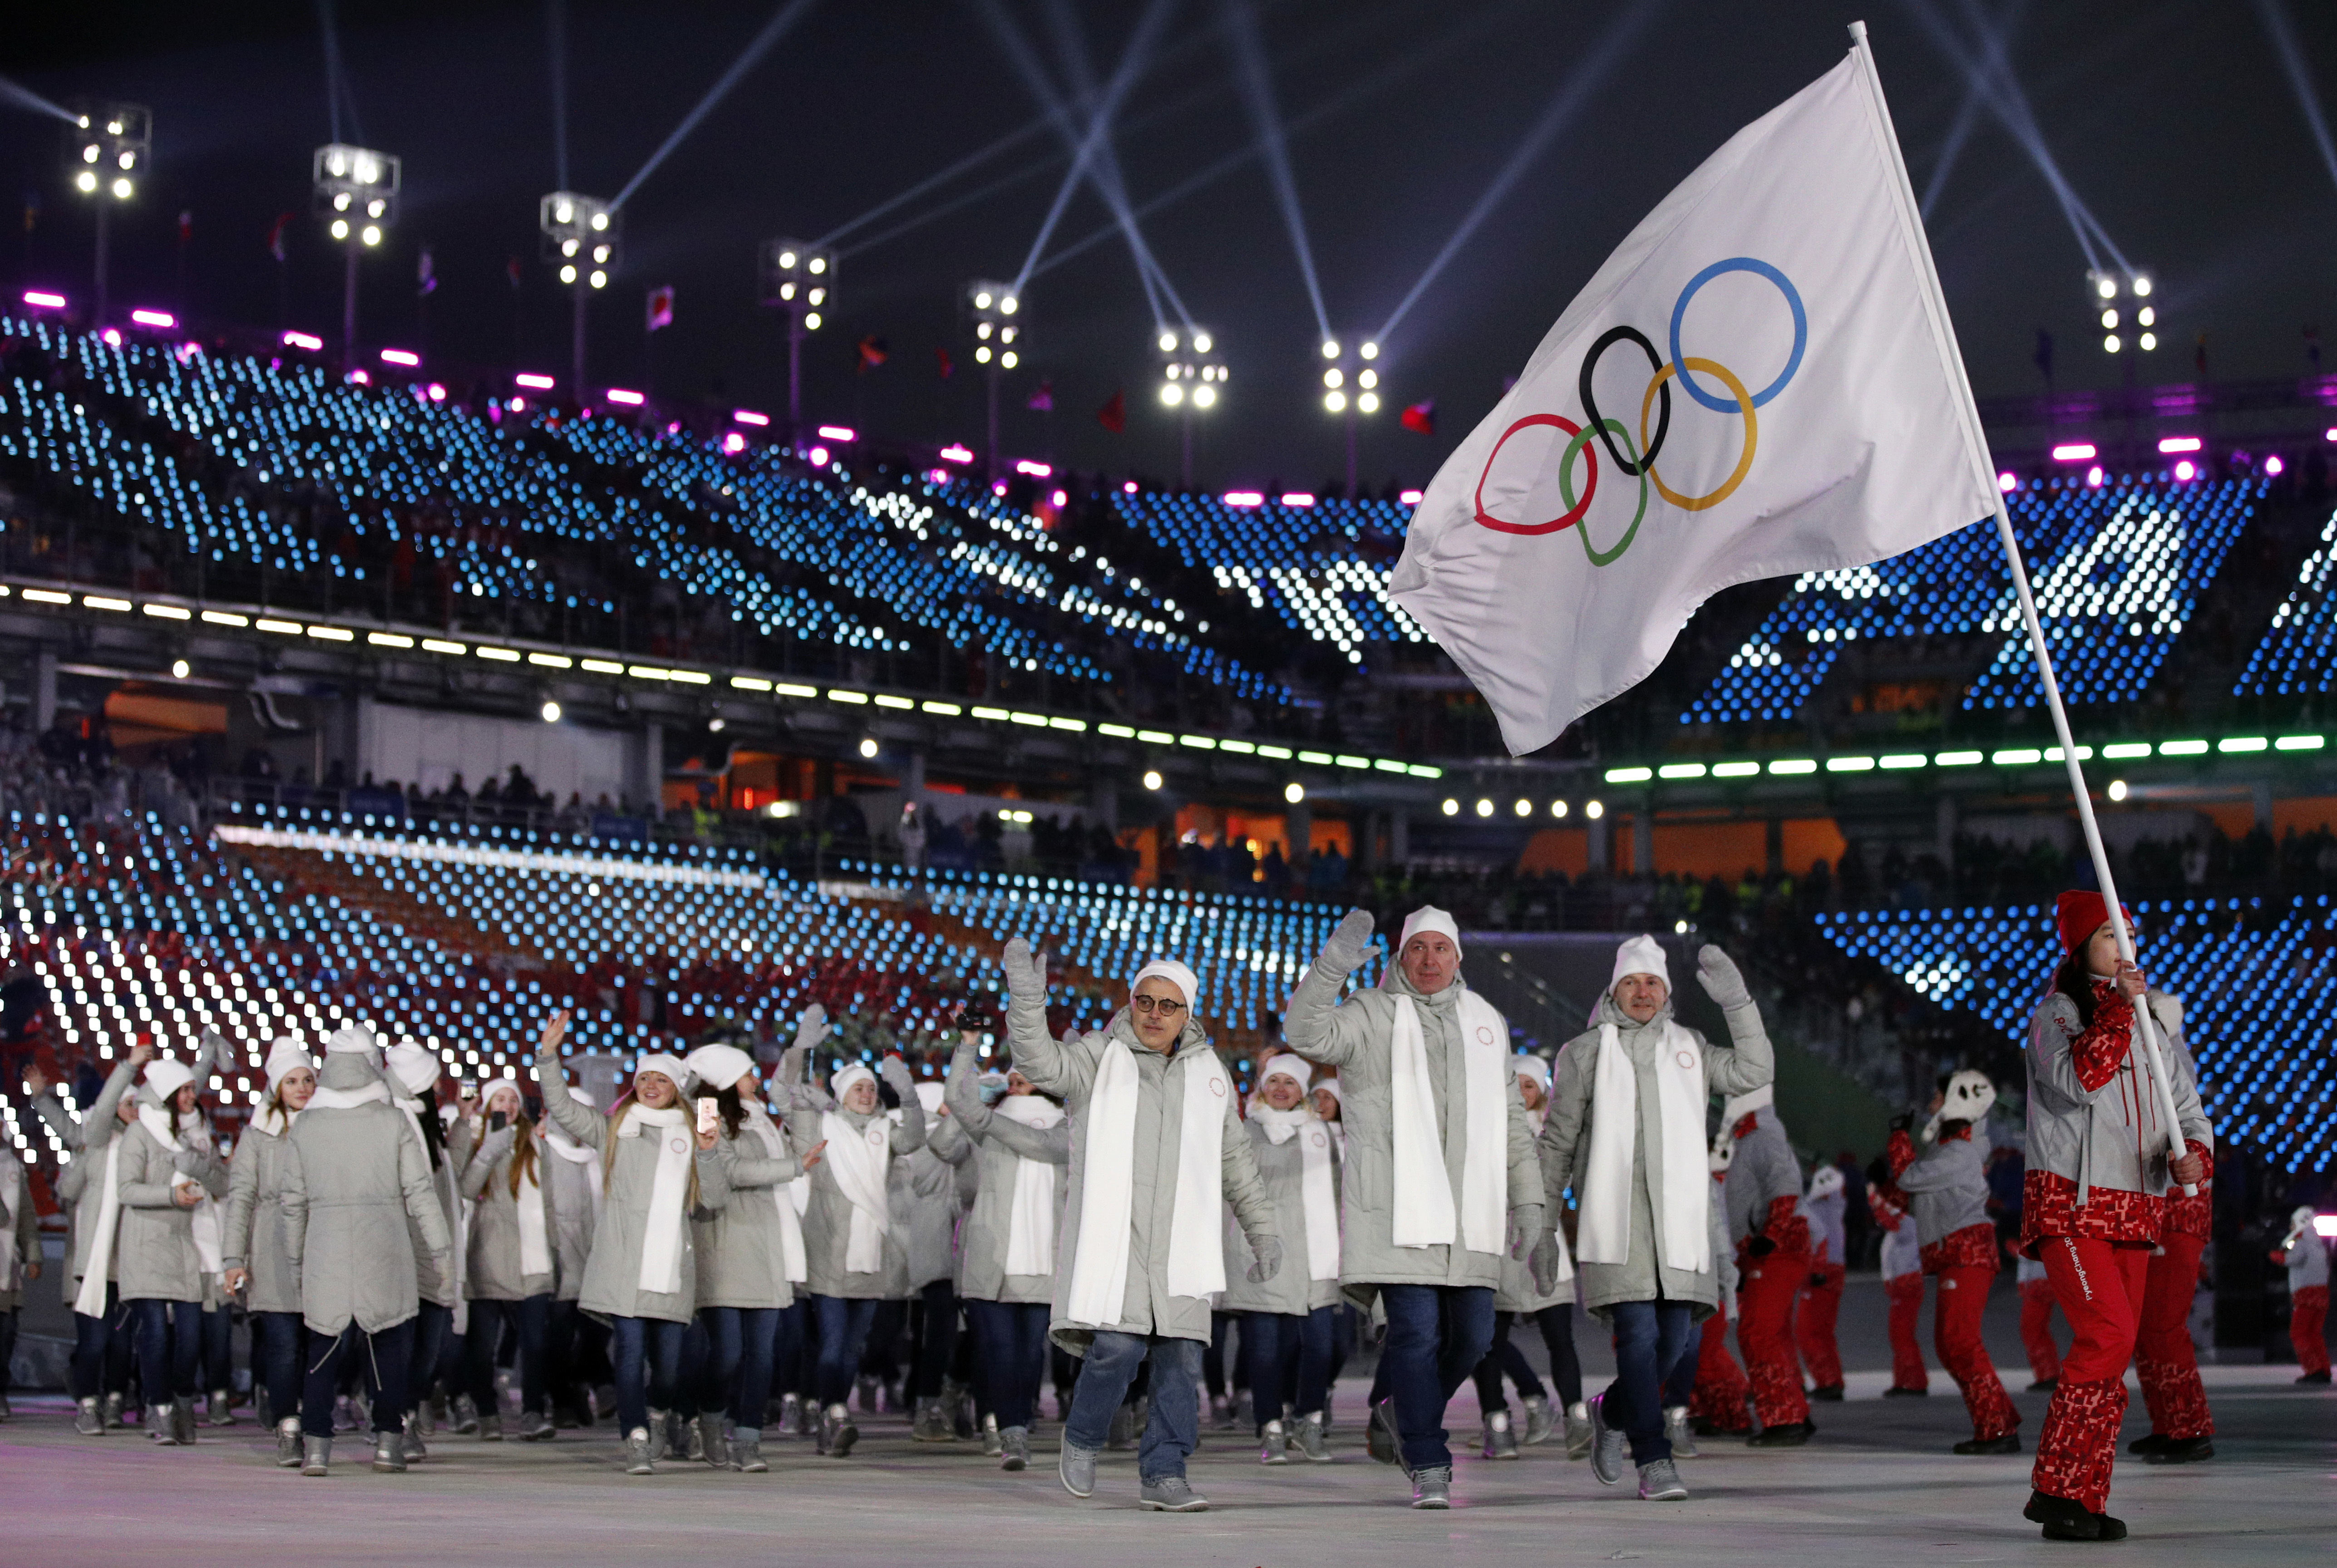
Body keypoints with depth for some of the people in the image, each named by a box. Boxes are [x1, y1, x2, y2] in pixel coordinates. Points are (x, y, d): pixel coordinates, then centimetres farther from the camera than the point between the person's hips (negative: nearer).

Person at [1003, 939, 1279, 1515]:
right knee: (1117, 1346, -16)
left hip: (1179, 1244, 4)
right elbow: (1041, 1062, -18)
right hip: (1110, 1232, -4)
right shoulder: (1099, 1058, 3)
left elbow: (1235, 1161, 23)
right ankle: (1082, 1440, 10)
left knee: (1181, 1358, -3)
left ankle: (1163, 1473, 7)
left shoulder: (1208, 1074, 15)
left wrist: (1262, 1231, 23)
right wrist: (1028, 1000, -34)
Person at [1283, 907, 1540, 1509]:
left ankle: (1395, 1415, 29)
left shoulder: (1485, 1021, 18)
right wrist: (1333, 966, -28)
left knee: (1471, 1335, 5)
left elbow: (1510, 1118, 22)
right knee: (1417, 1333, -10)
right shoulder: (1372, 1014, 3)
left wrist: (1528, 1198, 16)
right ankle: (1428, 1466, -2)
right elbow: (1306, 1034, -16)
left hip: (1467, 1210, 5)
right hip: (1397, 1207, -5)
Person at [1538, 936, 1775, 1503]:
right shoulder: (1585, 1053, 9)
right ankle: (1655, 1462, -12)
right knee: (1639, 1334, -14)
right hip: (1612, 1216, -3)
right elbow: (1556, 1144, 10)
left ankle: (1612, 1413, 29)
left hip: (1679, 1215, 3)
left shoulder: (1689, 1049, 17)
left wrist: (1736, 1000, -2)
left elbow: (1754, 1073, 4)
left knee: (1674, 1339, 1)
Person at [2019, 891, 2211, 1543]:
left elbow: (2185, 1108, 16)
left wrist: (2194, 1152, -5)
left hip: (2134, 1209, 7)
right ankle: (2055, 1490, -12)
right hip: (2069, 1203, -7)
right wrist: (2117, 1007, -24)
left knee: (2115, 1352, 5)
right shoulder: (2056, 1015, -3)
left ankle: (2086, 1497, 11)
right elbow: (2080, 1079, -23)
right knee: (2108, 1334, -19)